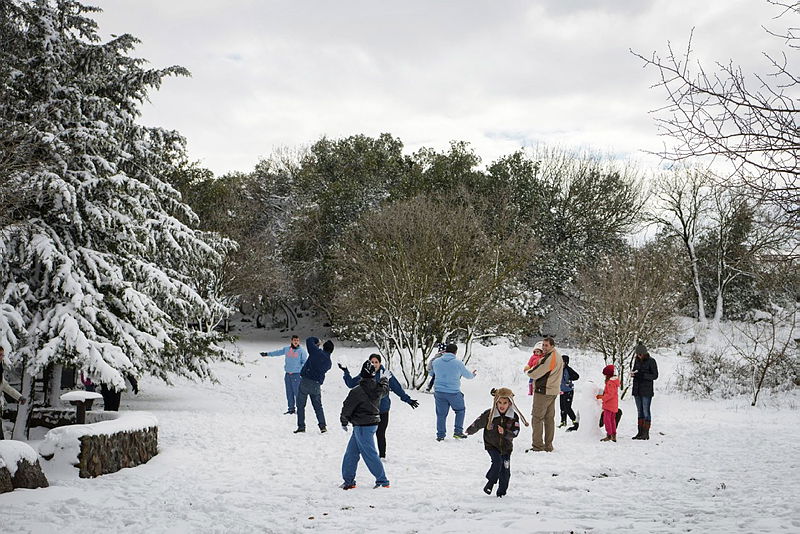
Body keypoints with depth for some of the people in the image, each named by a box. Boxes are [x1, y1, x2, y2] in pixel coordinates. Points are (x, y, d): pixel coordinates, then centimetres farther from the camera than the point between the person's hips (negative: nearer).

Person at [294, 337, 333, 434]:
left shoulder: (317, 352, -9)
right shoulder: (328, 362, 7)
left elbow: (309, 341, -1)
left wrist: (317, 341, 15)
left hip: (305, 381, -4)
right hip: (316, 384, 4)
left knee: (300, 405, 6)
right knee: (318, 406, 17)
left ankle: (301, 426, 4)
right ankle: (322, 425, 10)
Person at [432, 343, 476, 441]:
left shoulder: (436, 362, -1)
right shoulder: (458, 363, -9)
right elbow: (467, 375, 5)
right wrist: (473, 375, 28)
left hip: (439, 392, 3)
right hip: (453, 393, -3)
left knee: (441, 414, 11)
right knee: (460, 411, 19)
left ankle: (440, 435, 12)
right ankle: (458, 432, 16)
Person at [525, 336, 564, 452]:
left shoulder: (549, 358, -18)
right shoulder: (558, 357, 15)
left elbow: (534, 373, -16)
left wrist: (529, 371, 4)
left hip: (543, 391, -10)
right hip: (553, 391, 10)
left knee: (537, 418, -5)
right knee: (549, 418, 12)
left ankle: (537, 446, -7)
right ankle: (548, 446, 16)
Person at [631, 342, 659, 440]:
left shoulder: (651, 361, -8)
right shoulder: (637, 360, 9)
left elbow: (655, 375, -9)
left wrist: (643, 375, -21)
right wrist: (633, 373, -4)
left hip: (646, 390, -6)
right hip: (637, 389, 6)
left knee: (646, 411, -4)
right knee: (640, 411, 9)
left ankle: (646, 433, -1)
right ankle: (640, 432, 13)